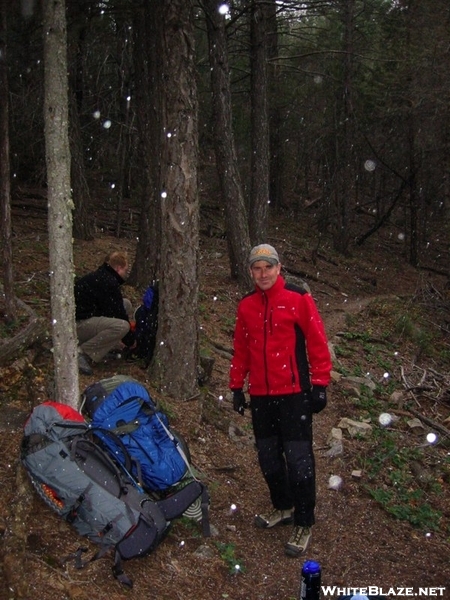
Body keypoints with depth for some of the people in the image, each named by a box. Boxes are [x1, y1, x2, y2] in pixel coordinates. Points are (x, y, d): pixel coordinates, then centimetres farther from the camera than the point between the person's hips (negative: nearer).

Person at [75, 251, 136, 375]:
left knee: (126, 304, 10)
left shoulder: (100, 276, 15)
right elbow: (119, 314, -13)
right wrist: (130, 341, 1)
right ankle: (83, 352, -18)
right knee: (122, 326, -31)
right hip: (77, 324, -10)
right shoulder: (109, 283, -17)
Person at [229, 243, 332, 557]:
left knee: (299, 460, -2)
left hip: (294, 393, -5)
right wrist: (237, 386, 14)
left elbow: (317, 343, -7)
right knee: (268, 457, 14)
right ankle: (283, 507, 34)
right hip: (260, 396, 5)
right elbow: (240, 349, 14)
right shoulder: (246, 306, 8)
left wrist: (320, 385, -8)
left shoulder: (299, 299, -7)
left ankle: (304, 523, 13)